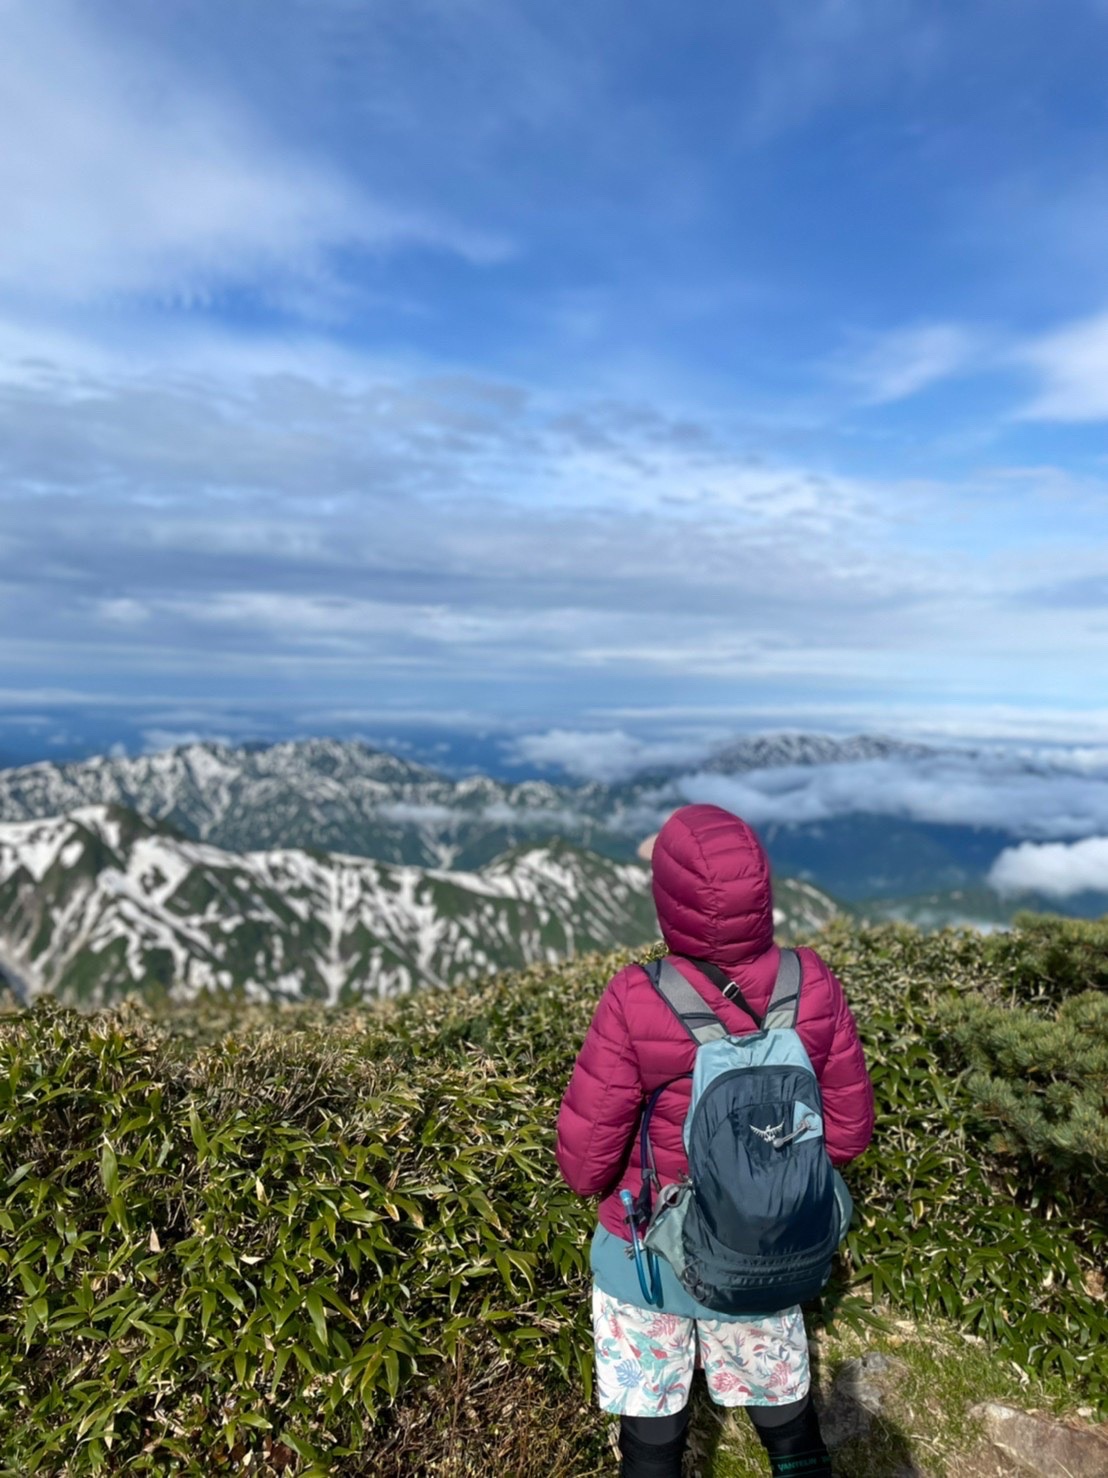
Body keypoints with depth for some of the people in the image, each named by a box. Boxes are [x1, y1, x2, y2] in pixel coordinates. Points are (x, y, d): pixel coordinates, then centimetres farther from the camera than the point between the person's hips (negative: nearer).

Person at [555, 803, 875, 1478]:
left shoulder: (637, 1003, -31)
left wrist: (599, 1180, 2)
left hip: (648, 1253, -2)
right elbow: (848, 1130, -7)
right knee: (786, 1411, 30)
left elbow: (585, 1158, -21)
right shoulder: (814, 988, -20)